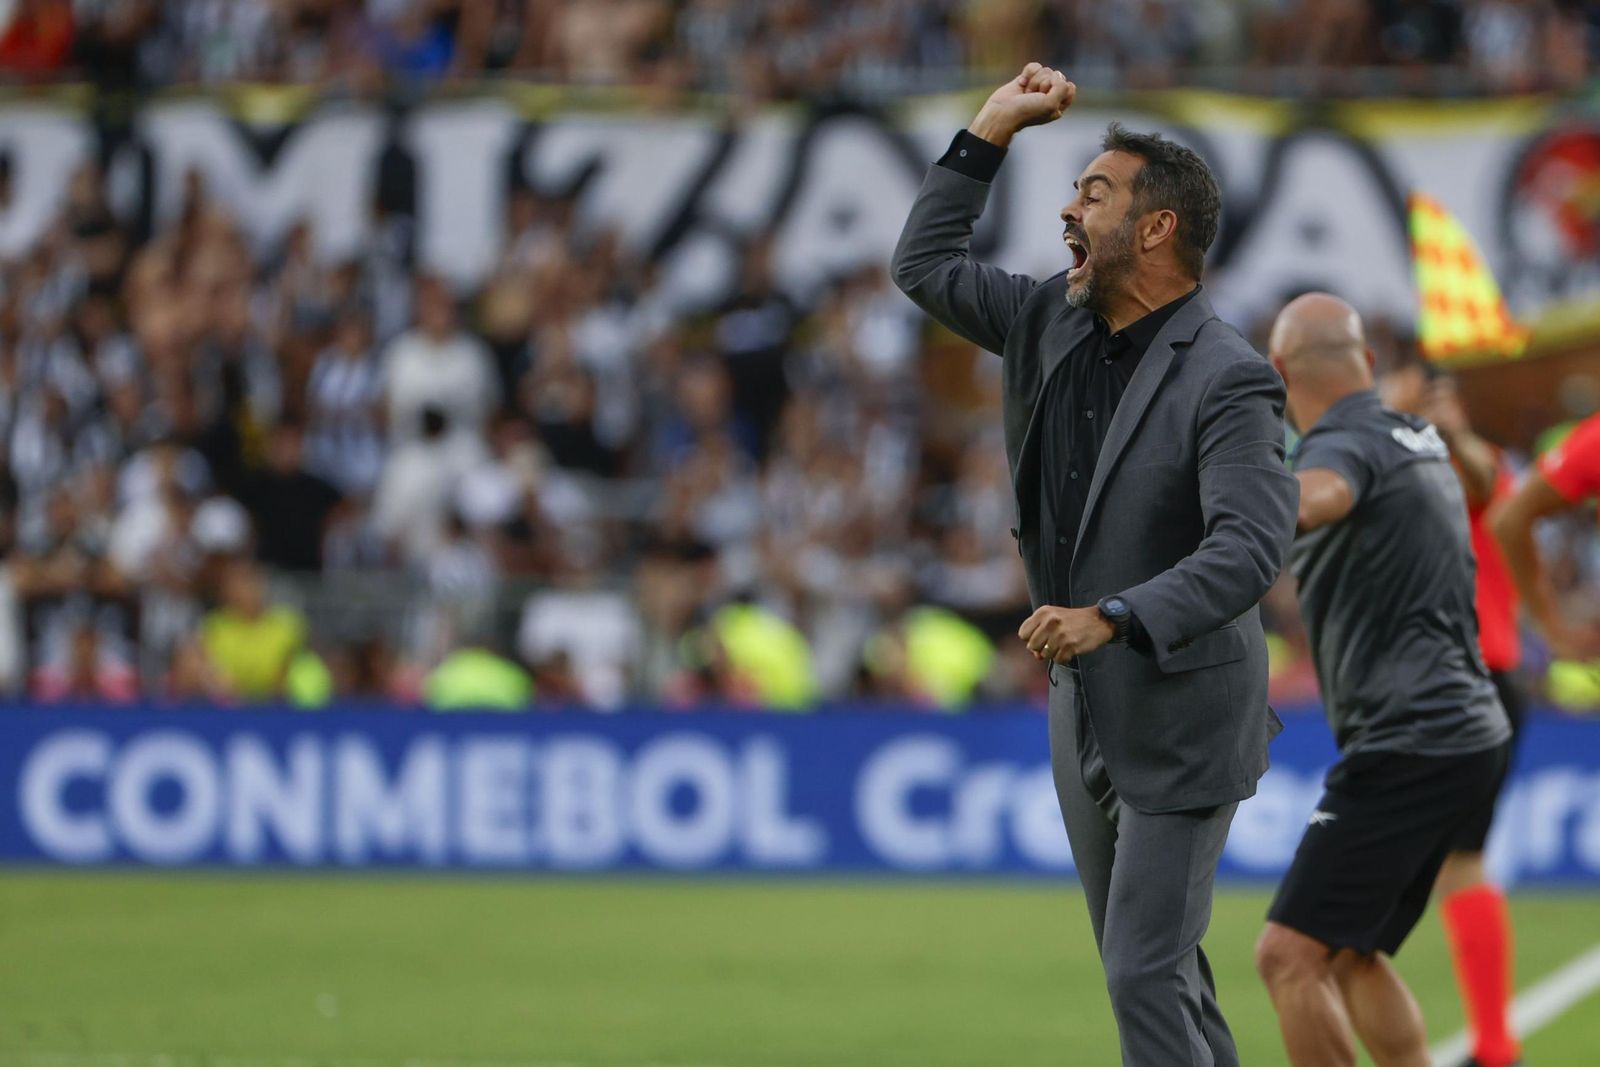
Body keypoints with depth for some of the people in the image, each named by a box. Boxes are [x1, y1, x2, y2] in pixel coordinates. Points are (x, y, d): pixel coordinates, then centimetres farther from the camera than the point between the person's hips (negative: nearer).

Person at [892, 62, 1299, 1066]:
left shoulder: (1226, 379, -19)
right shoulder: (1054, 325, 6)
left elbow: (1252, 546, -29)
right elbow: (926, 266, 16)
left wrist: (1115, 617, -39)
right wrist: (988, 136, 7)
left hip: (1179, 726, -8)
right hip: (1084, 711, 8)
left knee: (1148, 979, -11)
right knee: (1153, 967, 15)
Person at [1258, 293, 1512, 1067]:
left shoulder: (1345, 446, -13)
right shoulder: (1418, 441, 16)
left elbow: (1317, 497, -39)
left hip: (1405, 748, -10)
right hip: (1468, 734, 10)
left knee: (1290, 956, -12)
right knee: (1354, 957, 18)